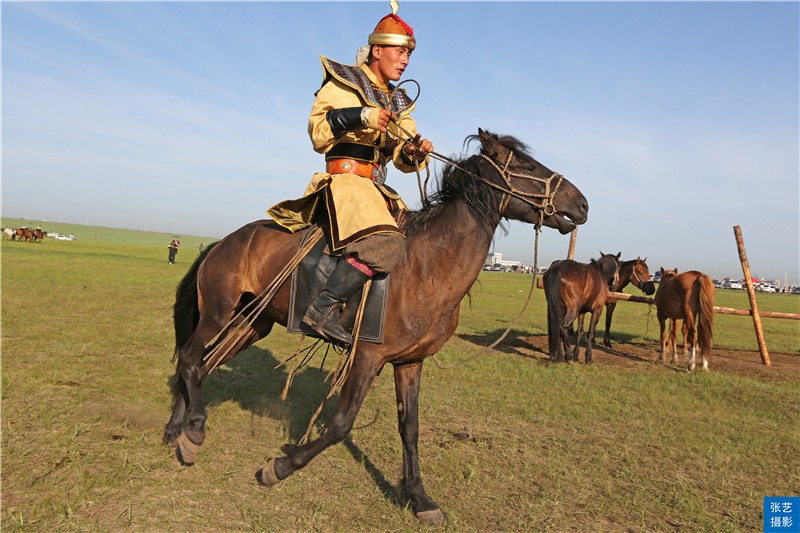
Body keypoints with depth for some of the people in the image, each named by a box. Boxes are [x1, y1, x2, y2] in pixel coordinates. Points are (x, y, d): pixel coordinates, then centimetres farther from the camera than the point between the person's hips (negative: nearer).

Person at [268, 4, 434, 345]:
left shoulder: (399, 102, 22)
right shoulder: (344, 83, 3)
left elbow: (403, 158, 17)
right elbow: (318, 132, -9)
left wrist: (417, 153, -6)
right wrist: (361, 116, -20)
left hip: (376, 188, 9)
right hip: (344, 178, -8)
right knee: (385, 243, -32)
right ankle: (323, 310, -26)